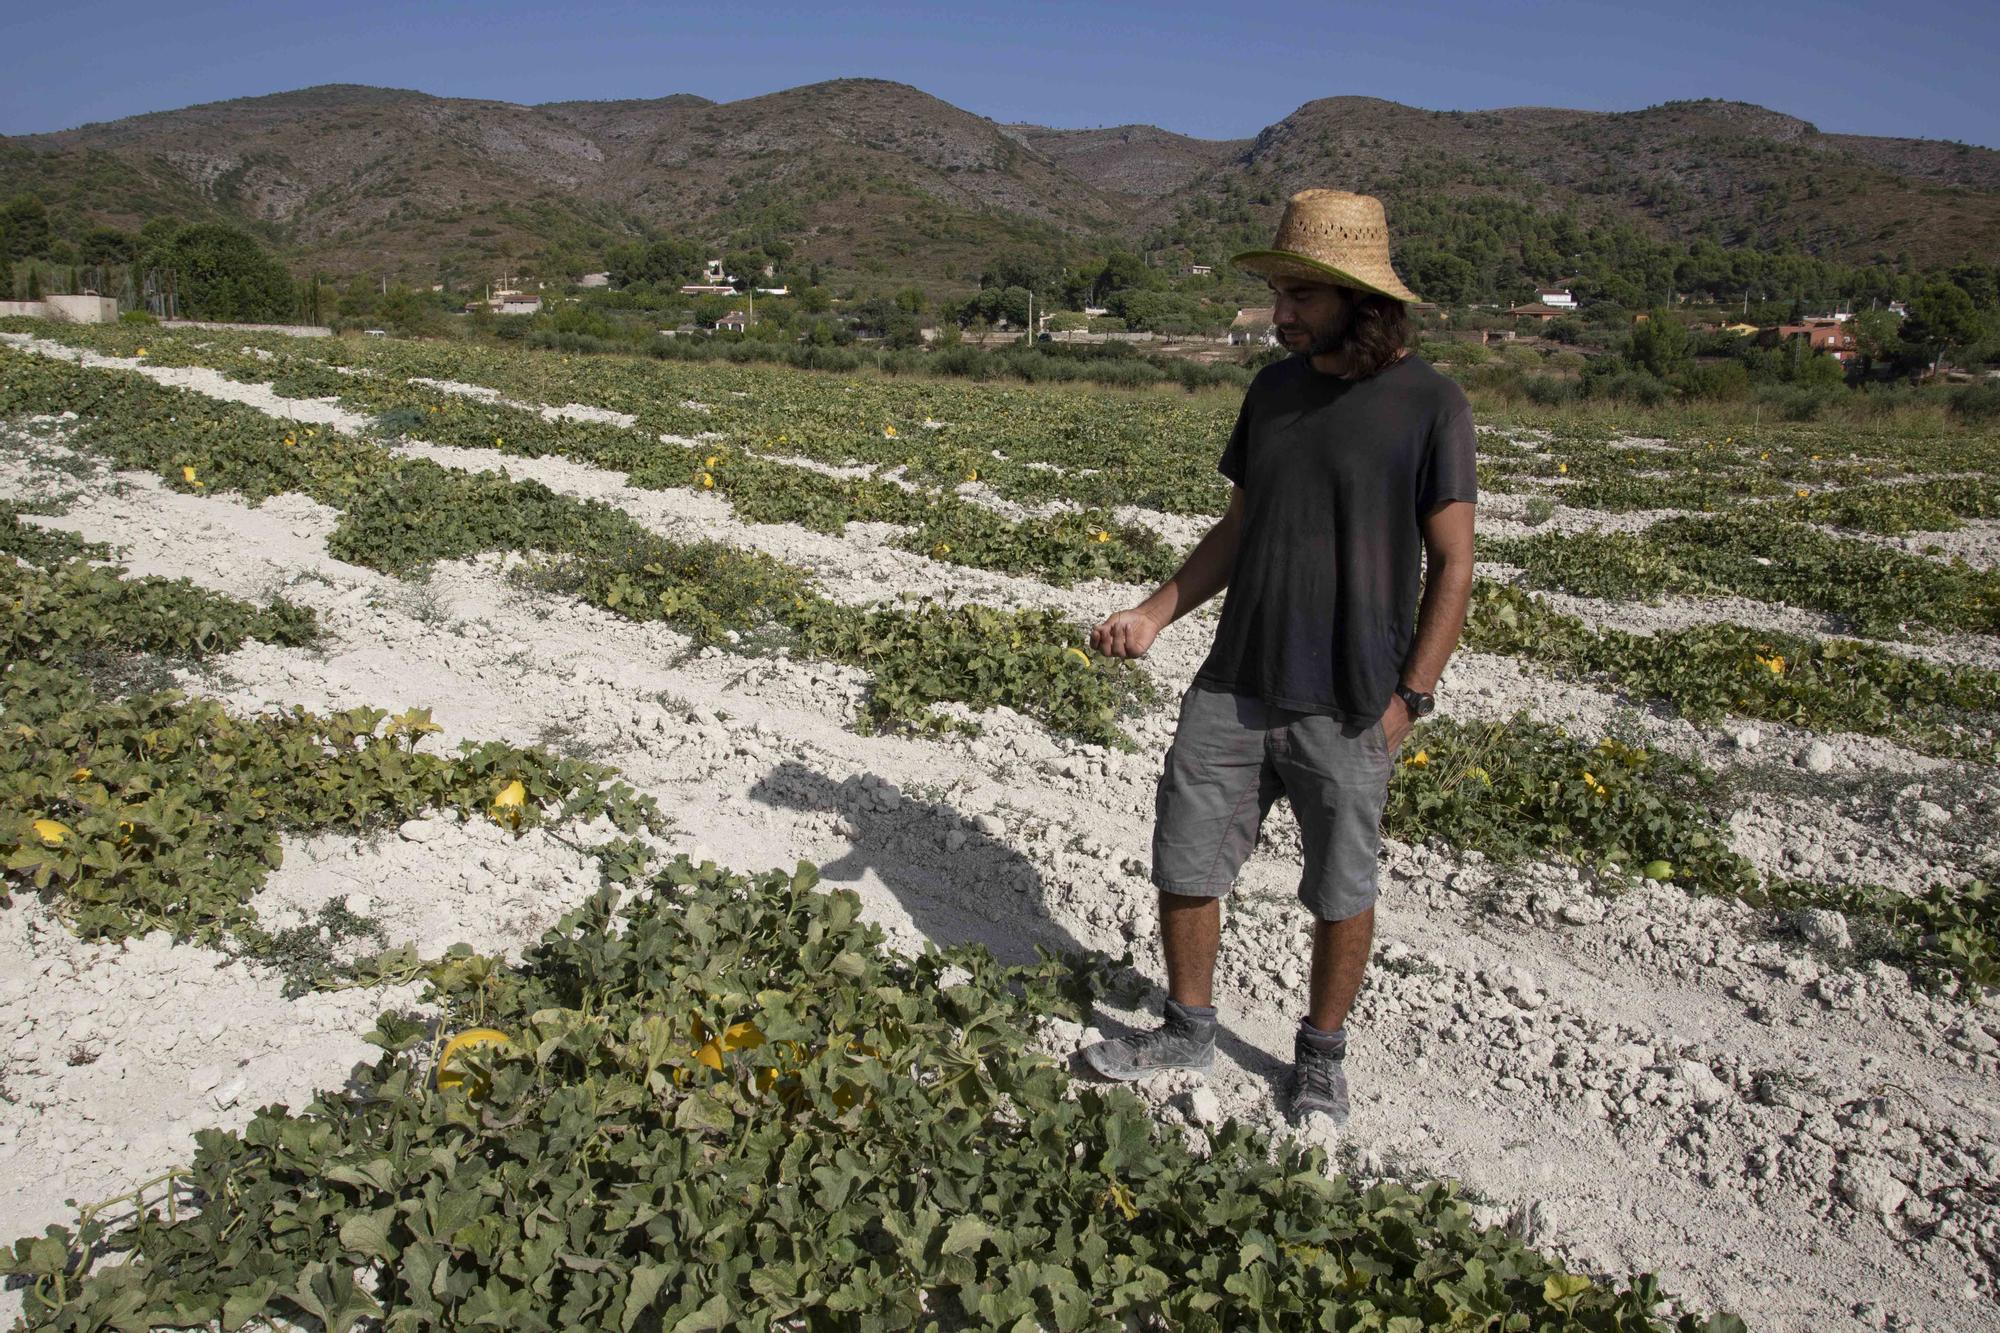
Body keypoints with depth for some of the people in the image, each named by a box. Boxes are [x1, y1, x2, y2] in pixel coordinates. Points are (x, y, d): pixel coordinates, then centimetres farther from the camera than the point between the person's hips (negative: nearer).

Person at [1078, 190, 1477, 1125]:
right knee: (1184, 865, 8)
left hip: (1346, 706, -4)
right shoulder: (1273, 391, 8)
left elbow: (1452, 565, -7)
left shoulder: (1428, 404, -8)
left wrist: (1408, 696, -12)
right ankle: (1187, 1032, 31)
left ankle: (1322, 1059, 32)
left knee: (1340, 893, 10)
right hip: (1233, 687, 5)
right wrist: (1152, 615, 4)